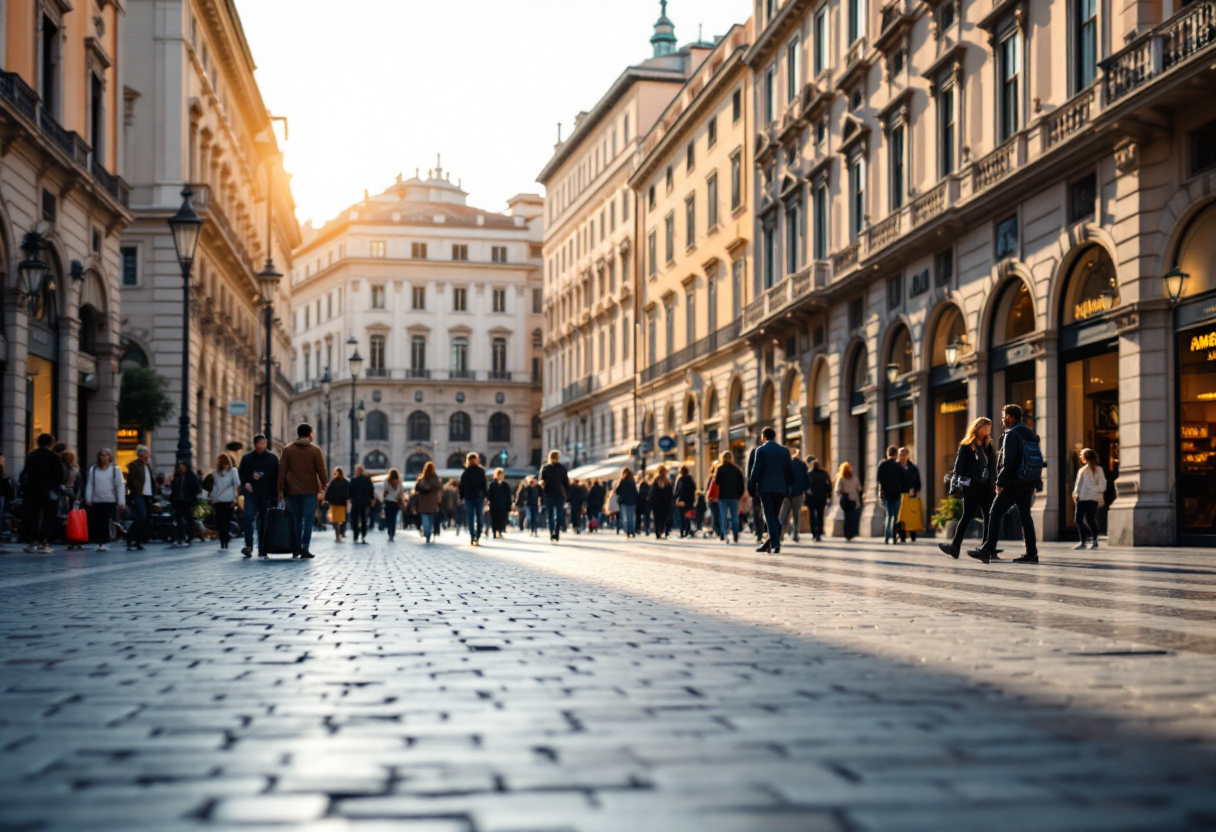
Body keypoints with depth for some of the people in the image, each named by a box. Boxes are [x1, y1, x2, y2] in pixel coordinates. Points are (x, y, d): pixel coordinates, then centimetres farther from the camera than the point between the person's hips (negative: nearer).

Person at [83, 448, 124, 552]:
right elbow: (89, 485, 7)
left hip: (110, 501, -2)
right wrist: (88, 499, -2)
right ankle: (99, 542, 8)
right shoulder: (93, 469, 9)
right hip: (96, 501, 2)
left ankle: (103, 543, 2)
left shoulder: (115, 469, 4)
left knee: (105, 523, -5)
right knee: (95, 523, -1)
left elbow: (119, 486, 2)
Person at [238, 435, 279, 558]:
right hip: (251, 493, 0)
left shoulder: (272, 458, 5)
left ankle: (262, 549, 10)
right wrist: (245, 483, -3)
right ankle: (248, 546, -18)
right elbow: (241, 473, 16)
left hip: (266, 494, 0)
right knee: (249, 517, -15)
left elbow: (277, 476, 5)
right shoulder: (247, 458, 6)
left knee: (264, 521, 4)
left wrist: (275, 494, -2)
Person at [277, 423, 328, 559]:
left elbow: (282, 470, 4)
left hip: (293, 491, 2)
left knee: (295, 520, 10)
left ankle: (296, 548, 10)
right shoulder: (315, 450, 0)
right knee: (308, 520, -1)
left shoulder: (288, 450, 6)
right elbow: (321, 470, -3)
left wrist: (281, 489, 7)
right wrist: (323, 488, 3)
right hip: (310, 491, -2)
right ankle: (305, 547, -11)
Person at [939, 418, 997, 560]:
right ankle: (955, 546, -1)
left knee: (989, 516, -1)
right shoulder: (966, 446, 1)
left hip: (985, 486, 5)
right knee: (967, 516, -6)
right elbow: (958, 466, -6)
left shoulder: (988, 446, 16)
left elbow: (993, 467, 14)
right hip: (970, 486, -5)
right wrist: (956, 483, -16)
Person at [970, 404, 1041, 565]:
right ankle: (1031, 553, 7)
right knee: (1025, 516, 11)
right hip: (1029, 482, 9)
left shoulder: (1012, 434, -11)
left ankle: (988, 550, -9)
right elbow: (1036, 459, 17)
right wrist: (1035, 482, 18)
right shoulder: (1030, 433, 16)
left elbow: (1008, 462, -18)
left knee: (995, 514, -6)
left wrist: (1000, 482, -13)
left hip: (1014, 483, -9)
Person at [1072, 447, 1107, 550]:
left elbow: (1102, 484, -5)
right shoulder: (1083, 469, 19)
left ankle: (1095, 541, -2)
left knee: (1089, 518, -11)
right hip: (1082, 498, 7)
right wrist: (1075, 493, 9)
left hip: (1092, 498, -7)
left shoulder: (1097, 469, 1)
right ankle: (1082, 542, 8)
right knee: (1078, 519, 2)